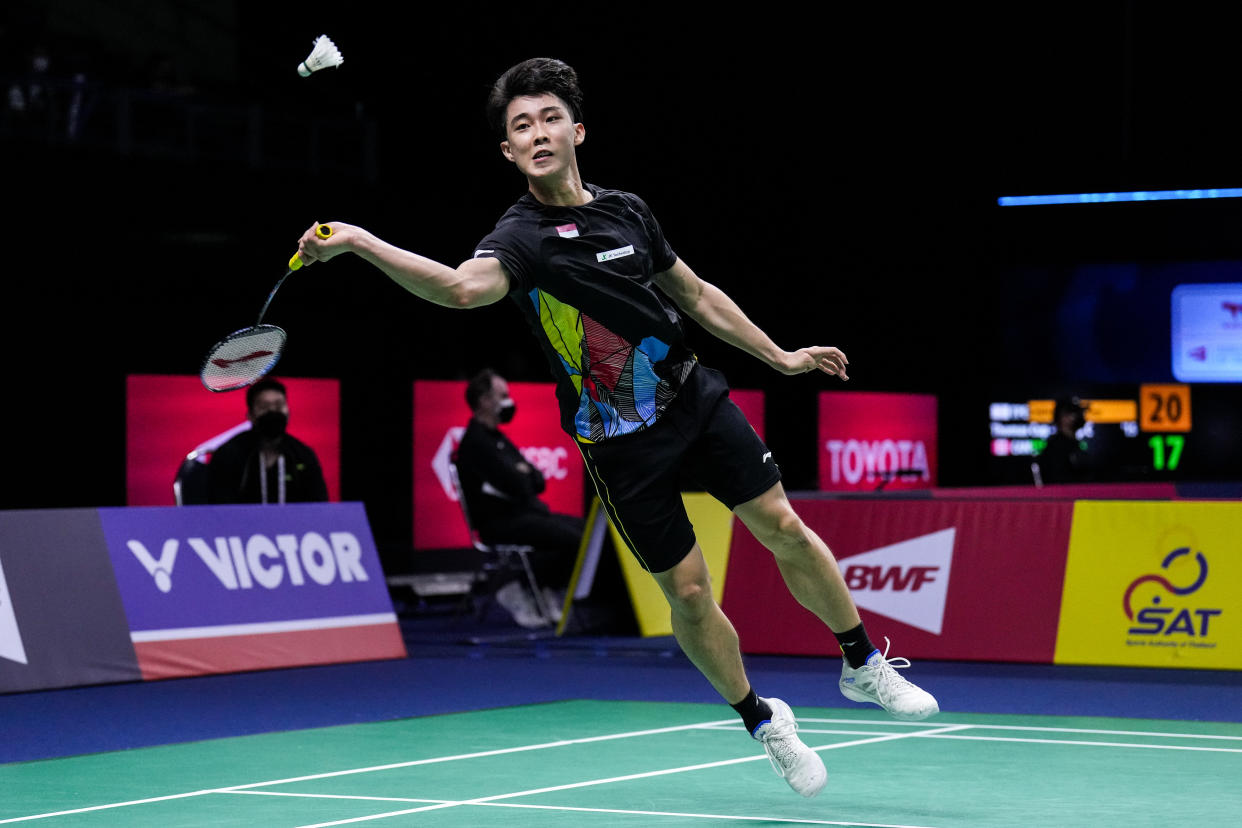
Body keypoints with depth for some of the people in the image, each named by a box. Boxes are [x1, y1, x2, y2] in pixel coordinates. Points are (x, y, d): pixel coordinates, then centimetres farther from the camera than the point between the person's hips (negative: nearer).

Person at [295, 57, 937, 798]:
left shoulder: (628, 211, 2)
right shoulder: (523, 236, -15)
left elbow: (697, 295, 17)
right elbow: (464, 287, -38)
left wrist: (780, 356, 21)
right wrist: (357, 242, -53)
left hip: (697, 398, 4)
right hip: (621, 443, -4)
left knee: (785, 529, 4)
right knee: (687, 591, 1)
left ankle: (864, 665, 26)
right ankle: (764, 723, 22)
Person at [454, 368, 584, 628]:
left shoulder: (497, 438, 19)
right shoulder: (475, 442, -12)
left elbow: (538, 482, 17)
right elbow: (516, 486, -21)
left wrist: (525, 474, -5)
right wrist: (524, 476, 1)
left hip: (523, 514, 10)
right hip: (500, 524, -10)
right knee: (573, 539, -24)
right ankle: (521, 590, -11)